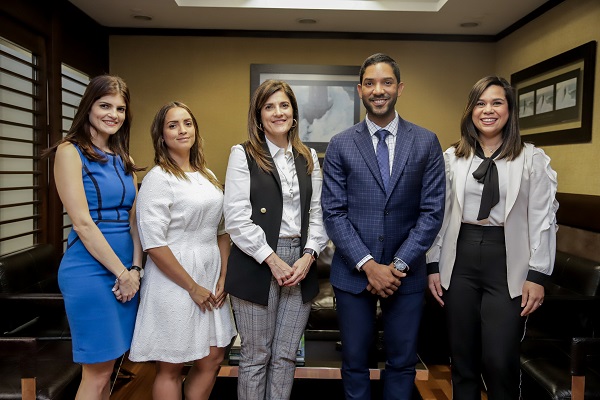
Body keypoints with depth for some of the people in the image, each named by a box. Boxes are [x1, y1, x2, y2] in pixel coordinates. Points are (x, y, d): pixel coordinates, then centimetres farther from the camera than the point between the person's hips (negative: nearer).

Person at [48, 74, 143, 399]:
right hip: (90, 271, -6)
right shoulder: (70, 152, -6)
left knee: (107, 367, 15)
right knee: (97, 373, 2)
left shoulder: (123, 159, 13)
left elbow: (134, 217, 8)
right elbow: (83, 223, -13)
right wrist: (122, 272, -11)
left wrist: (135, 269, -5)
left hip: (126, 271, 6)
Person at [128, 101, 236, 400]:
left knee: (213, 359, 13)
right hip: (175, 281, -6)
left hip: (210, 279, 7)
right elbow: (153, 243, -17)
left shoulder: (207, 176, 11)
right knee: (170, 367, 9)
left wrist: (222, 279, 3)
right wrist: (192, 287, -14)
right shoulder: (158, 178, -11)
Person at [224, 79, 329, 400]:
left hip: (300, 265, 4)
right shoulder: (243, 155, -1)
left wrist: (309, 255, -5)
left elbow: (317, 213, 10)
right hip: (257, 266, -3)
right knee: (255, 356, 7)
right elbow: (237, 218, -9)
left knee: (285, 356, 11)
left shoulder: (308, 157, 12)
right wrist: (272, 259, -13)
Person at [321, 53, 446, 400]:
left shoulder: (426, 143, 1)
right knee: (355, 361, 13)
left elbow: (432, 211, -3)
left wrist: (398, 265, -11)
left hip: (406, 274, 1)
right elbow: (334, 213, -4)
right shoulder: (340, 146, 0)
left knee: (403, 363, 14)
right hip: (353, 271, 0)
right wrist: (368, 265, -13)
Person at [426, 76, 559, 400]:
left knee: (500, 361, -2)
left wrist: (537, 275, -6)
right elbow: (439, 214, 6)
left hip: (507, 263, -2)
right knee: (462, 357, 12)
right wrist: (433, 266, 4)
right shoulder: (452, 158, 5)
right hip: (460, 261, 2)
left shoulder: (532, 159, 0)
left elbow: (543, 220, -2)